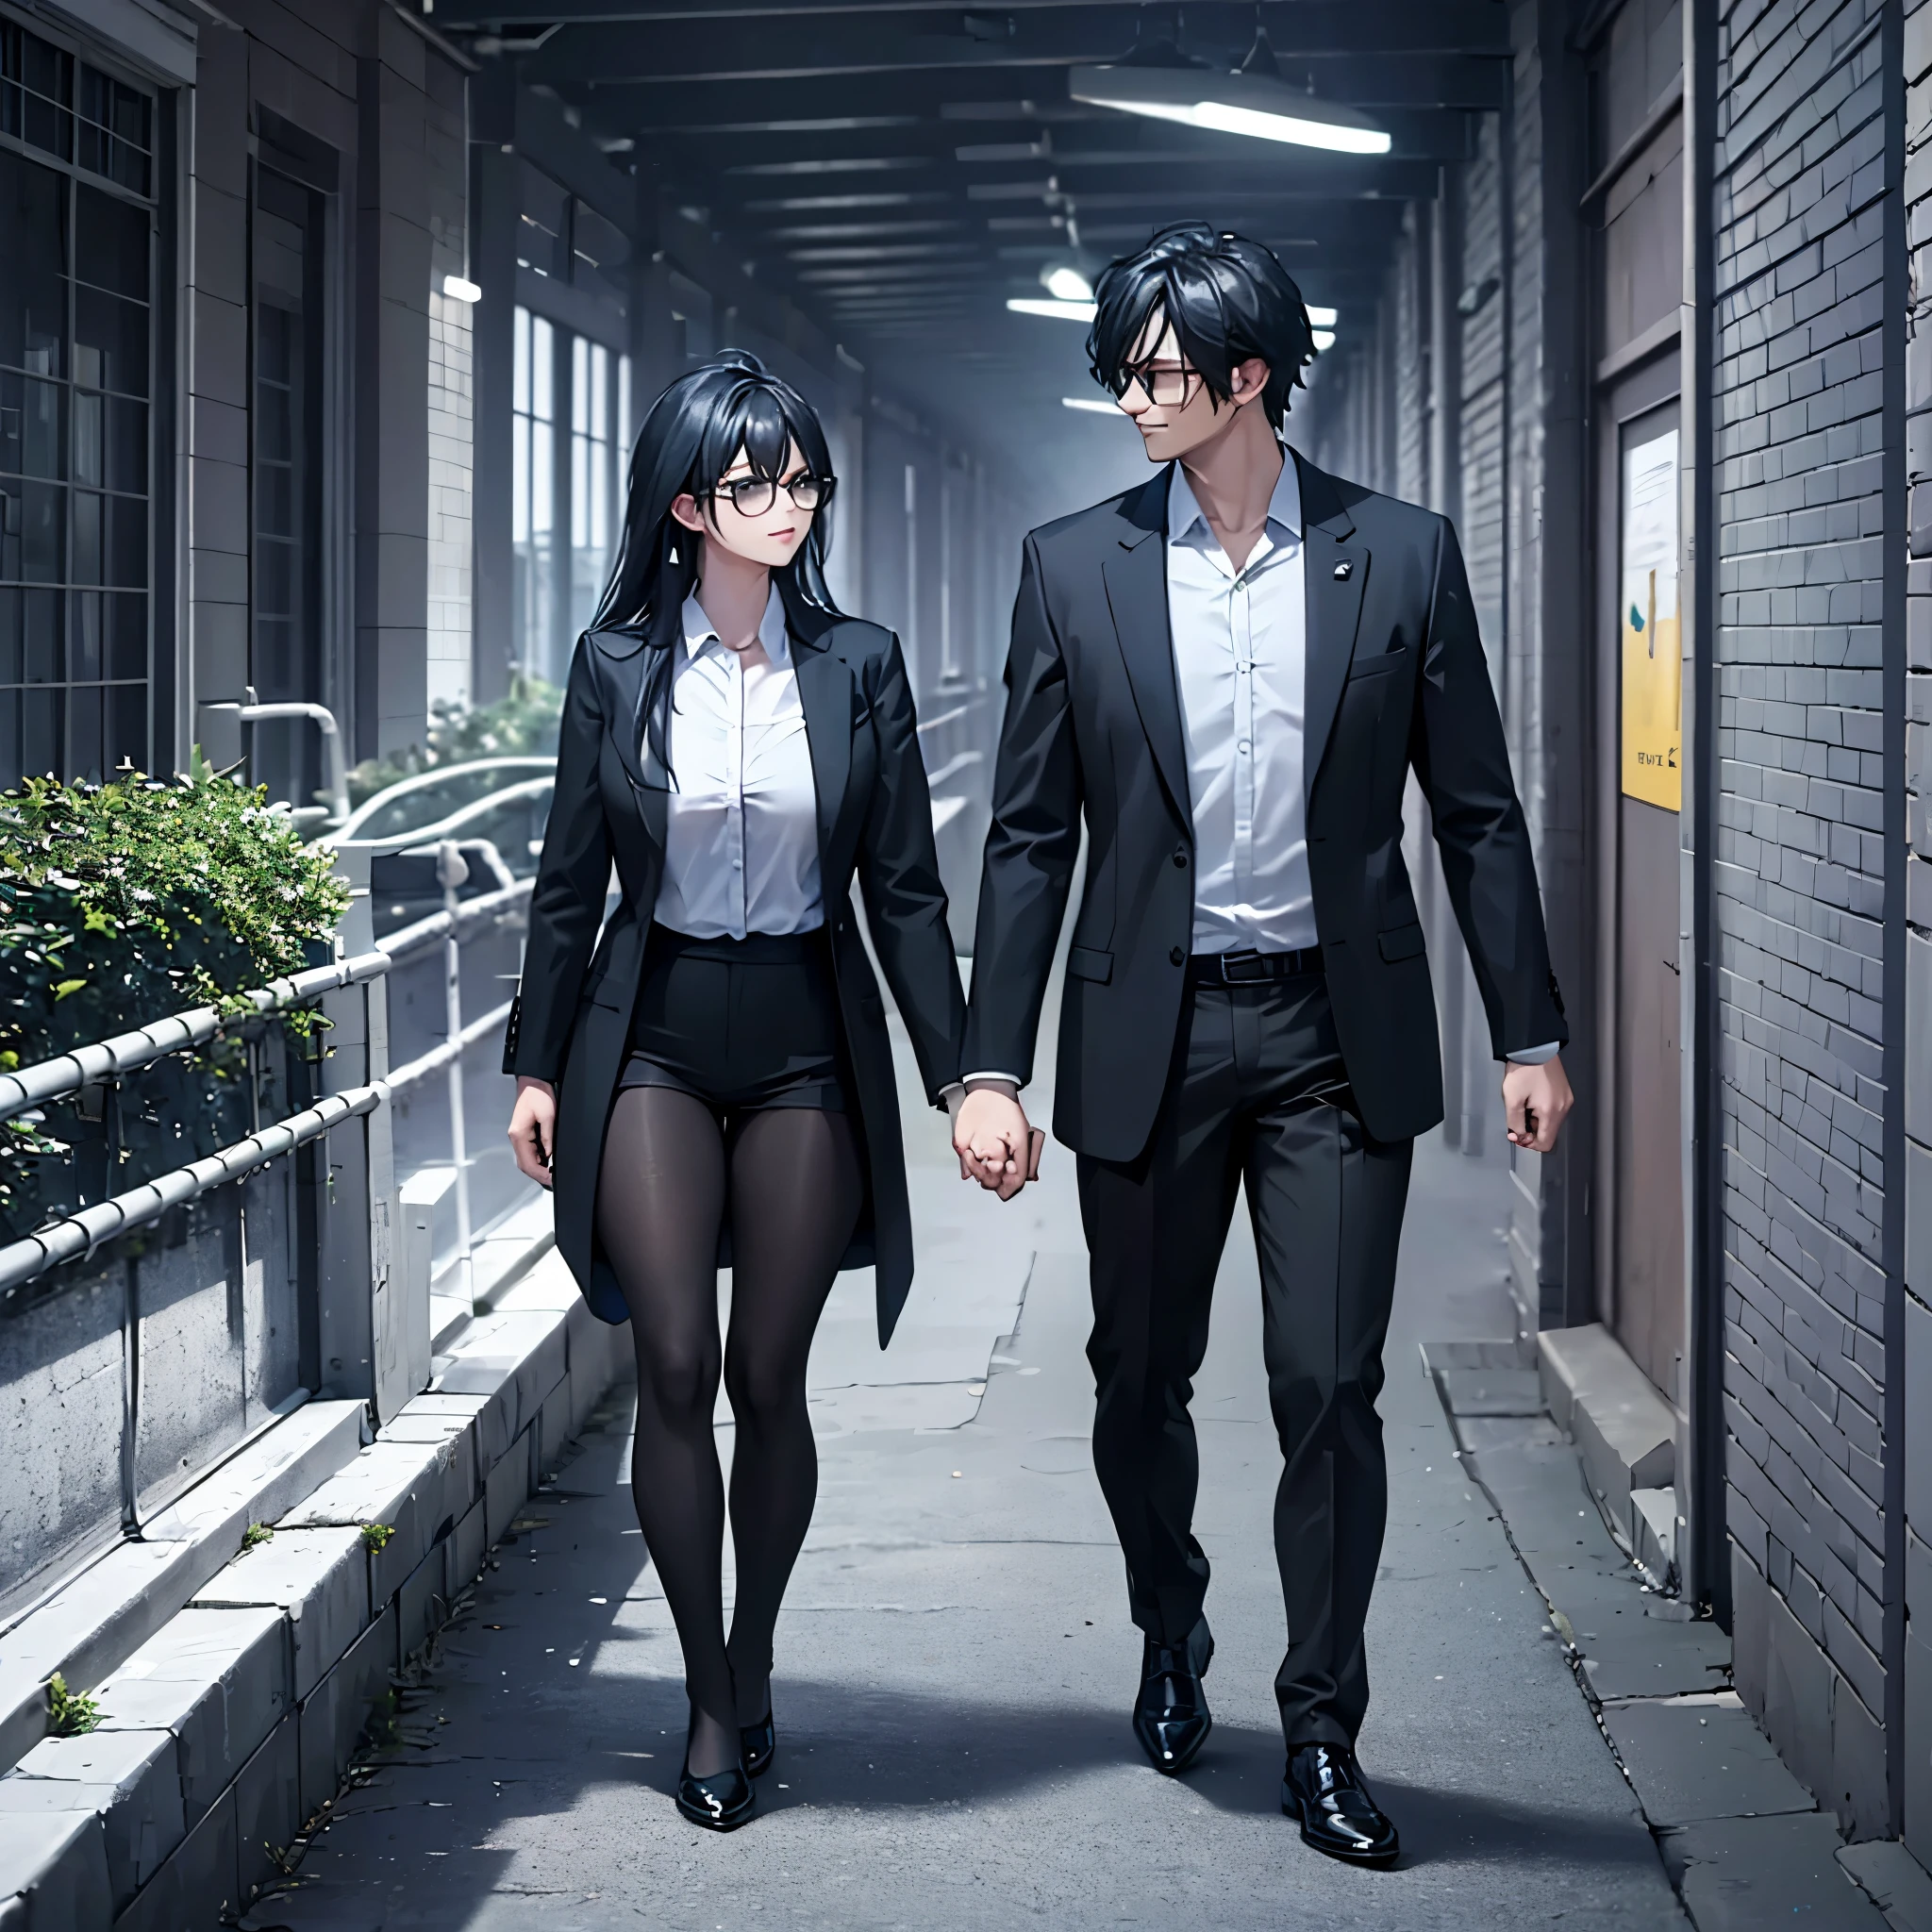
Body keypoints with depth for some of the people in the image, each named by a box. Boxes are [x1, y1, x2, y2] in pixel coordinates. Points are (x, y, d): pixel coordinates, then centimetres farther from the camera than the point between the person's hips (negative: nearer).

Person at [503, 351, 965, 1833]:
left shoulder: (856, 664, 1)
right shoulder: (619, 664, 1)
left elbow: (904, 888, 3)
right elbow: (572, 882, 6)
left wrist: (956, 1073, -1)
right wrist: (537, 1065, 6)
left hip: (806, 1042, 0)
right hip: (652, 1040, 0)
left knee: (769, 1379, 4)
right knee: (676, 1370, -6)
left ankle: (754, 1666, 21)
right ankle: (712, 1700, 6)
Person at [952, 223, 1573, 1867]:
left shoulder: (1401, 555, 0)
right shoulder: (1074, 566, 1)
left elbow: (1479, 813, 4)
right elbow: (1030, 837, 2)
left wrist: (1530, 1035, 0)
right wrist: (992, 1067, -2)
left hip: (1339, 1034, -1)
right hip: (1149, 1033, 1)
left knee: (1331, 1390, -4)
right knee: (1142, 1378, 12)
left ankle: (1322, 1735, 7)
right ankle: (1172, 1639, 38)